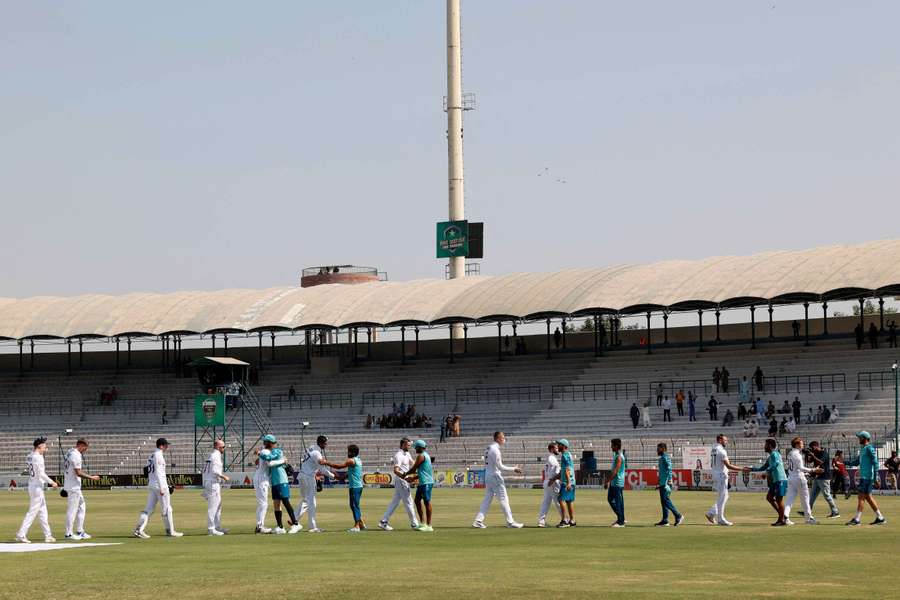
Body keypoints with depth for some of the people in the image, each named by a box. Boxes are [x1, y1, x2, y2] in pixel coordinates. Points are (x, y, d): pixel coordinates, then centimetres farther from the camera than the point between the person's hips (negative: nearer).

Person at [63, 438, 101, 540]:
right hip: (74, 486, -10)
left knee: (81, 506, 16)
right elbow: (78, 473, -22)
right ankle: (69, 533, 0)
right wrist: (91, 477, -13)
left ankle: (80, 531, 19)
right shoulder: (76, 455, -18)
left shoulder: (69, 452, 12)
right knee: (72, 509, -4)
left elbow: (64, 468, 18)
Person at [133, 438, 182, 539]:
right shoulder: (158, 455, -12)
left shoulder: (151, 455, 16)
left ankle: (138, 529, -5)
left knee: (149, 508, 5)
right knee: (166, 508, 2)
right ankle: (170, 531, 9)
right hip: (159, 485, -9)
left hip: (151, 485, 9)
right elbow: (158, 472, -18)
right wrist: (161, 488, -20)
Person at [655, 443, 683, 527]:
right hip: (662, 483, 10)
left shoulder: (666, 457, -10)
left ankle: (678, 516, -9)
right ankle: (664, 520, 6)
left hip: (666, 482, -10)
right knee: (663, 501, 7)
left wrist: (669, 481, -28)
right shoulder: (661, 458, 20)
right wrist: (659, 484, 26)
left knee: (666, 500, -13)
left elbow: (669, 469, -20)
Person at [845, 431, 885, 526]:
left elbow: (875, 463, -16)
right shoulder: (863, 449, 18)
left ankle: (856, 519, -7)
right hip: (863, 477, 10)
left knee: (862, 496, -8)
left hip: (867, 477, -10)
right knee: (868, 496, 11)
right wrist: (844, 462, 8)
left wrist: (875, 478, -20)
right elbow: (856, 462, 22)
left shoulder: (869, 448, -11)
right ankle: (880, 517, 15)